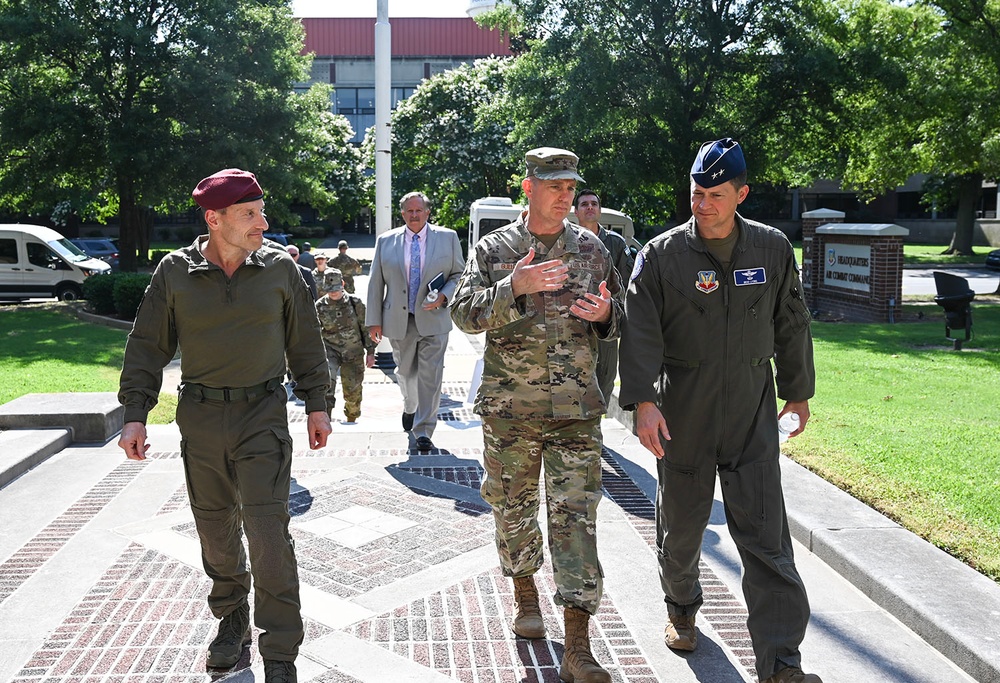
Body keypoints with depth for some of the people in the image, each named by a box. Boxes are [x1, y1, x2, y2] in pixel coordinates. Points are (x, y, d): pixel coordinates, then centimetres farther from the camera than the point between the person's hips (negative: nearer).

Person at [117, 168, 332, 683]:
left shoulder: (280, 268, -1)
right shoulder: (175, 273, -1)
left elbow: (305, 342, 7)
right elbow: (147, 346, 5)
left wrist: (316, 404, 6)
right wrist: (135, 415, 0)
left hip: (263, 417, -2)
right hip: (199, 419, 2)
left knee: (268, 533, -6)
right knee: (215, 531, 14)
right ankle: (232, 620, 37)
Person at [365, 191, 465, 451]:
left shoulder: (448, 237, 5)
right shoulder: (386, 241, 6)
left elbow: (459, 274, 8)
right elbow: (376, 282, 6)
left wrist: (444, 297, -11)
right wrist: (374, 320, 1)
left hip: (433, 320, -2)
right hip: (399, 322, 2)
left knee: (430, 376, -6)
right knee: (405, 372, 15)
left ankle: (423, 430, 1)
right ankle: (410, 408, 44)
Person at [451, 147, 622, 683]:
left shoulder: (592, 250, 8)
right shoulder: (494, 249, 3)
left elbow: (618, 320, 14)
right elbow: (465, 314, -7)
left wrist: (605, 313, -10)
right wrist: (514, 287, -22)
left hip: (576, 409, 0)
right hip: (508, 407, 0)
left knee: (575, 517, -4)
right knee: (513, 508, 12)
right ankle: (524, 595, 39)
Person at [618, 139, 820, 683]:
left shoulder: (772, 249, 4)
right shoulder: (661, 255, -5)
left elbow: (791, 325, 13)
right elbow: (640, 331, -10)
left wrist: (799, 392, 18)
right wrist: (643, 400, -20)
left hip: (752, 413, 1)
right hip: (682, 414, -1)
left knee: (765, 535, -3)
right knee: (681, 525, 14)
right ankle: (681, 607, 41)